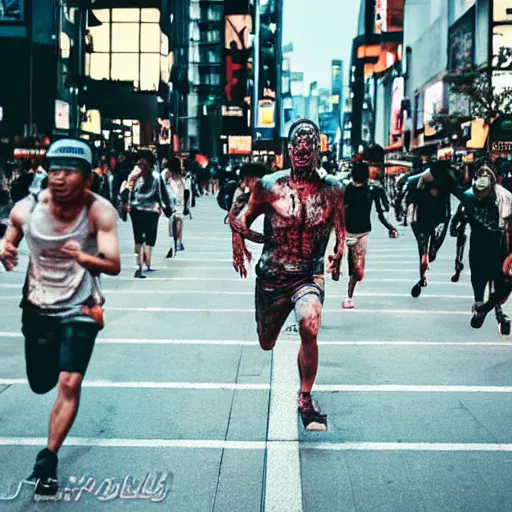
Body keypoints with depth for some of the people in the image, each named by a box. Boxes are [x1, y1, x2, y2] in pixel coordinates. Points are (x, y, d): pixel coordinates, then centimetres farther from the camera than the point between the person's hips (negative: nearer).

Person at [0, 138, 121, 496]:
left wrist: (84, 258, -48)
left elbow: (114, 265, -27)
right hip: (37, 307, 3)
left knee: (69, 383, -16)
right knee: (41, 384, 16)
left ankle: (48, 461, 0)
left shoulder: (100, 211, -22)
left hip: (80, 309, -3)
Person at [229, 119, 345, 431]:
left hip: (309, 276, -2)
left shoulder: (332, 190, -5)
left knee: (310, 327, -32)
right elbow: (244, 218, 9)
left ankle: (306, 399, -13)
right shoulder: (269, 186, -6)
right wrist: (239, 241, -6)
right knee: (266, 344, 18)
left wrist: (338, 254, -2)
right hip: (271, 276, 2)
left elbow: (341, 230, 11)